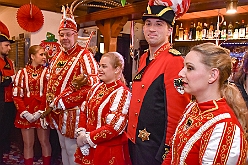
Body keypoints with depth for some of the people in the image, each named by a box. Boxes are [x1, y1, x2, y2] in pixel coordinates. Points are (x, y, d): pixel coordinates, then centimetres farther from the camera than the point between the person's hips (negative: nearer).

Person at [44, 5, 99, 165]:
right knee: (63, 147, 21)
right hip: (57, 112, 8)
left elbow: (93, 84, -23)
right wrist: (51, 103, 10)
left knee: (72, 150, 4)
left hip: (74, 112, -7)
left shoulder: (85, 56, -14)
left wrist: (63, 101, -21)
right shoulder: (57, 57, 11)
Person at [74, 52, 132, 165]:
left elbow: (114, 127, -21)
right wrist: (81, 133, -7)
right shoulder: (96, 88, 4)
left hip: (109, 151, -6)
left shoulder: (122, 93, -17)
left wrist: (87, 138, -16)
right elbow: (84, 111, 9)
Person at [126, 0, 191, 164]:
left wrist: (168, 151, -14)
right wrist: (131, 133, 16)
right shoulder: (144, 58, 5)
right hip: (134, 141, 7)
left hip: (155, 147, -7)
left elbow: (177, 112, -19)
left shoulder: (175, 61, -19)